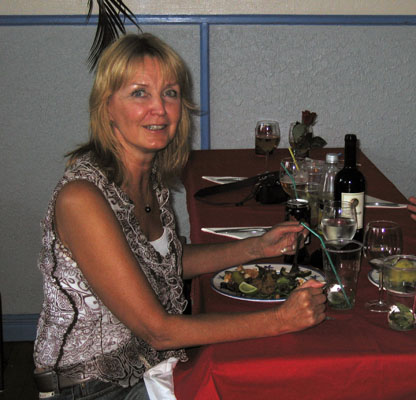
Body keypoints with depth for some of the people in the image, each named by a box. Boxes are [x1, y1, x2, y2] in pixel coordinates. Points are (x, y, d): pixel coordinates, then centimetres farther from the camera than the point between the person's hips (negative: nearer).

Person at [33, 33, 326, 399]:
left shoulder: (152, 174, -2)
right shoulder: (82, 196, -26)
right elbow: (156, 330, -25)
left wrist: (258, 247, 1)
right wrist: (280, 320, -25)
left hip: (153, 362, 7)